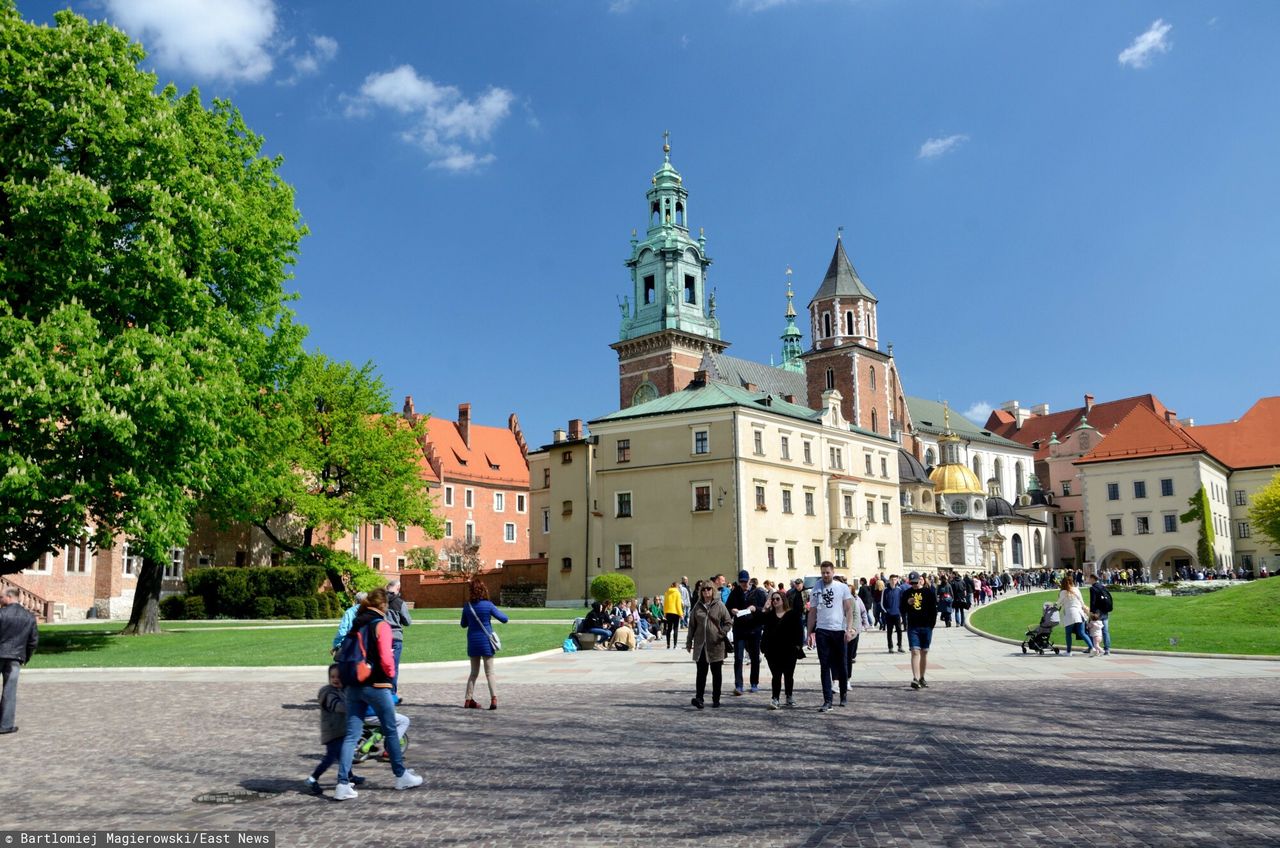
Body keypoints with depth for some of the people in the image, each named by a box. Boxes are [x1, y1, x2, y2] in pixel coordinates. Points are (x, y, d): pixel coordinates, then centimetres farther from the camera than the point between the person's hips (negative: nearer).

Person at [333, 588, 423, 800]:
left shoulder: (356, 625, 11)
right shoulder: (381, 625, -10)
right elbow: (386, 659, -16)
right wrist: (391, 674, 2)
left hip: (352, 685, 6)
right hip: (375, 685, -6)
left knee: (351, 735, 5)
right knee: (391, 731, 9)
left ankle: (343, 784, -2)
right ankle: (401, 776, 21)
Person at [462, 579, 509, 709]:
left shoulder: (467, 606, 0)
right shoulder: (488, 605, -11)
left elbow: (463, 624, 14)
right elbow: (505, 619, -8)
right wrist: (496, 612, 10)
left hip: (472, 642, 3)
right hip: (485, 641, -3)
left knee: (474, 672, 15)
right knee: (489, 672, 1)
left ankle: (469, 699, 13)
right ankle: (493, 698, -10)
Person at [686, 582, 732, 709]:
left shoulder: (719, 605, -2)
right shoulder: (698, 606, 6)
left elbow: (729, 622, 1)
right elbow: (692, 625, 10)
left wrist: (722, 633, -12)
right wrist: (689, 642, 9)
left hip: (716, 645, -1)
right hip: (700, 645, 1)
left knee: (716, 673, 9)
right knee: (701, 672, -3)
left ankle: (716, 699, 17)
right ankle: (698, 697, -6)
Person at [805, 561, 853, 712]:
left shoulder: (842, 588, 3)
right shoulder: (816, 589, 9)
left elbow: (849, 609, 0)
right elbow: (812, 612, 11)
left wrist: (849, 629, -11)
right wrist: (809, 633, 7)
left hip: (839, 631, -1)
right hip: (821, 631, 1)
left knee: (841, 665, 10)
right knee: (825, 667, -2)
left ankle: (844, 694, 29)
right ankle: (827, 701, -2)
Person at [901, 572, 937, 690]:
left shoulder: (928, 592, 1)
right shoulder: (906, 593, 6)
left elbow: (934, 609, 3)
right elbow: (902, 610, 6)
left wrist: (932, 624, -2)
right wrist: (907, 603, -13)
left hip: (926, 627, 0)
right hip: (912, 627, 0)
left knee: (924, 652, 8)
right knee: (915, 652, -10)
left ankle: (922, 678, 20)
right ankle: (915, 679, -18)